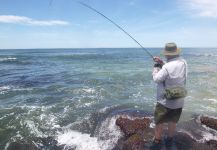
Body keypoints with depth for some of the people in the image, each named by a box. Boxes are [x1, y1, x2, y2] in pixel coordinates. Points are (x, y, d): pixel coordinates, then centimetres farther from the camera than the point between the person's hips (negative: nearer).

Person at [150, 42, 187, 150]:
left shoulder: (167, 67, -25)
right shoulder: (183, 63, -3)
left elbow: (156, 79, -14)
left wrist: (156, 67, 1)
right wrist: (161, 63, 4)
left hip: (165, 101, -6)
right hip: (179, 100, 7)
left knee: (159, 122, 11)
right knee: (173, 121, 20)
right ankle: (169, 141, 37)